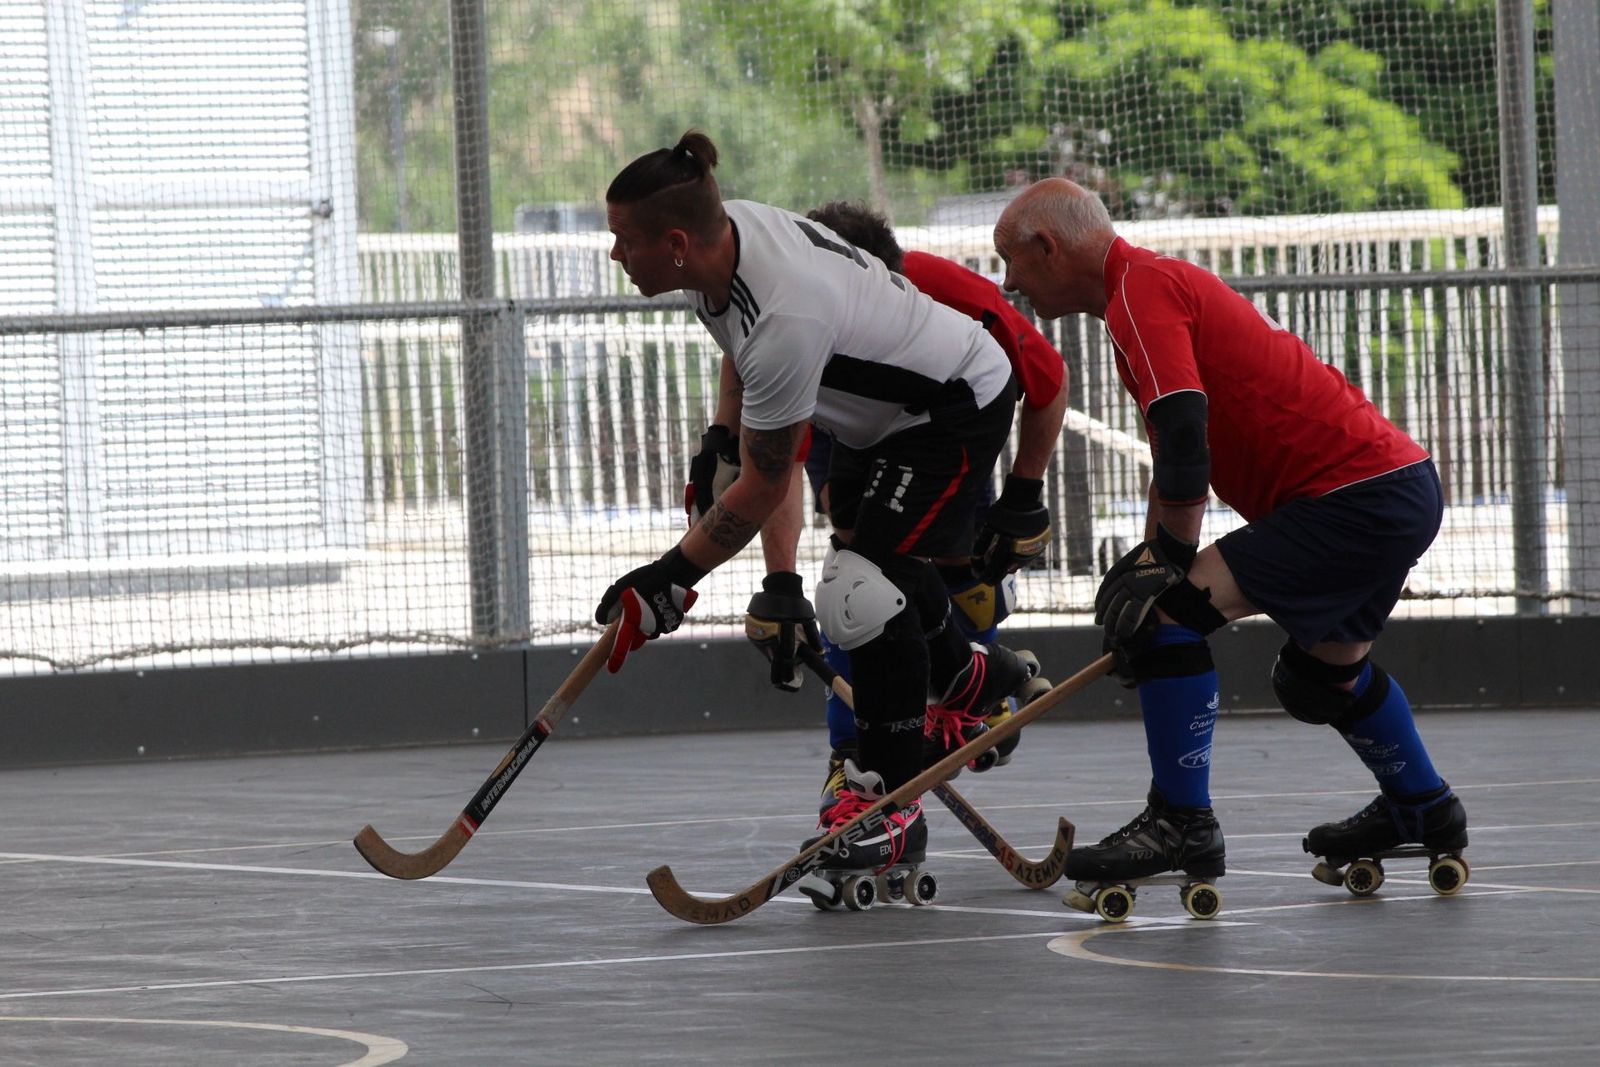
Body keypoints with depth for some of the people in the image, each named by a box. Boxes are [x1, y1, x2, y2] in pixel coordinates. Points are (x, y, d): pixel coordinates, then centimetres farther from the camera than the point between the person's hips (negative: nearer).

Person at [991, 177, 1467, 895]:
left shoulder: (1141, 291, -14)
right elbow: (1177, 447, 26)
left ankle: (1181, 824, -13)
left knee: (1168, 612, -16)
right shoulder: (1157, 282, 19)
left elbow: (1184, 439, -24)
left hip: (1357, 497, -11)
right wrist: (1151, 554, 18)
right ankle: (1421, 808, 50)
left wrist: (1170, 561, -14)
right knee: (1322, 668, 31)